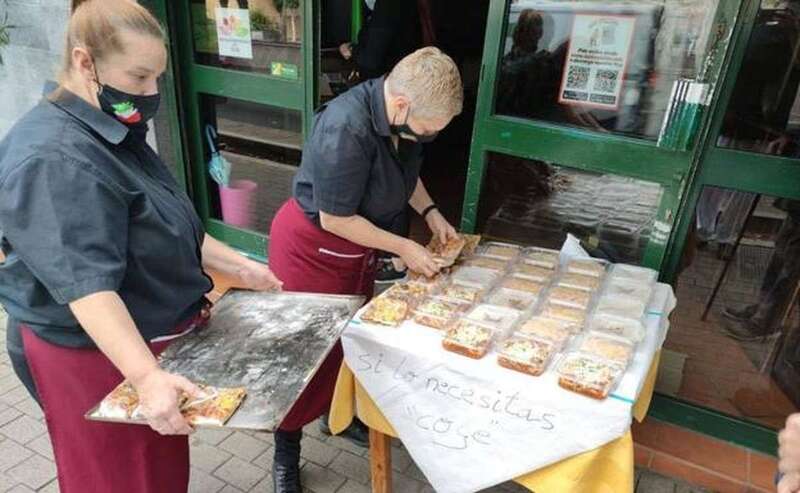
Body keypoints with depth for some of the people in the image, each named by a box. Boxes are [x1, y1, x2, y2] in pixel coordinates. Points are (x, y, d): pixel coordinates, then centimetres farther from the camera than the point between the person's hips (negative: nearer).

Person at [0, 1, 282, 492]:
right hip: (102, 354, -9)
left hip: (157, 332, 9)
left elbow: (167, 227, 13)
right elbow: (87, 285, -34)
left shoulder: (115, 133, 7)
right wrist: (146, 376, -42)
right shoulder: (53, 160, -27)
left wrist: (237, 265, 7)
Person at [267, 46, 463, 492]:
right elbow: (335, 220, -27)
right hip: (312, 246, -7)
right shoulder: (345, 129, -34)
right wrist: (403, 248, -19)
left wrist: (430, 212, -2)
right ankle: (286, 452, 27)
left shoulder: (403, 116, -9)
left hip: (357, 245, 8)